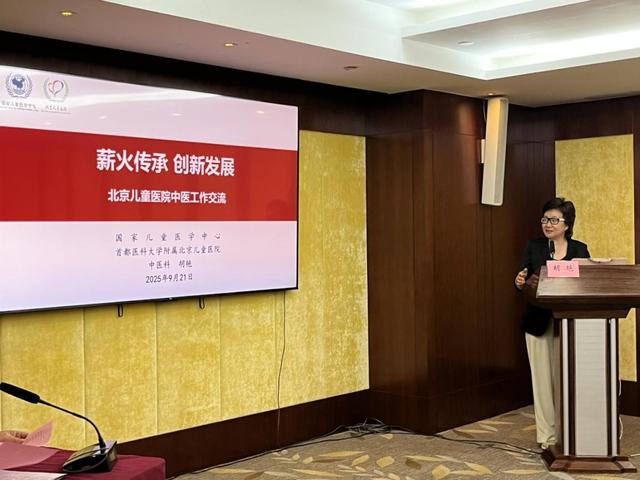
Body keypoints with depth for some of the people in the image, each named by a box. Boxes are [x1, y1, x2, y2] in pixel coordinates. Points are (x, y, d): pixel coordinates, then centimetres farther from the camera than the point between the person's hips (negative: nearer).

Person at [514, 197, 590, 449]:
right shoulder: (533, 247, 3)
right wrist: (520, 282, -25)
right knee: (544, 379, 2)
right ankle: (548, 436, 12)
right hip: (539, 323, 0)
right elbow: (522, 284, -3)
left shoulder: (580, 250, 5)